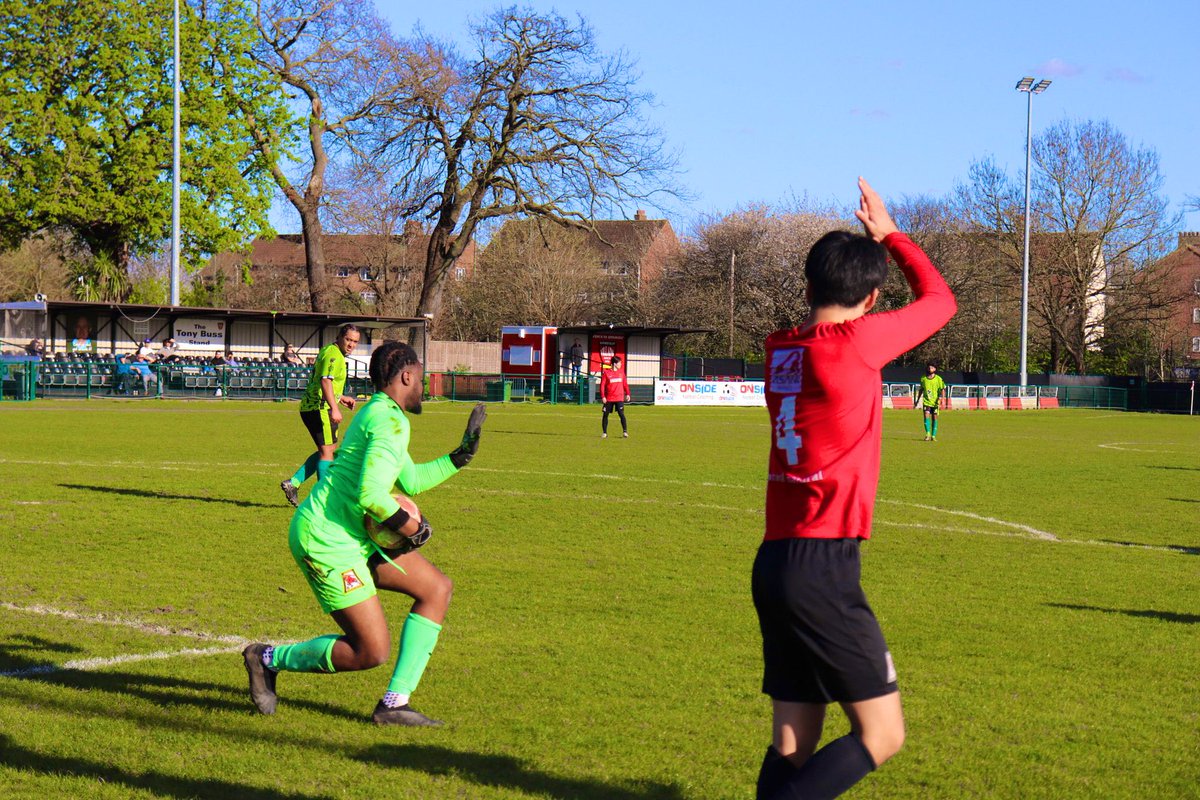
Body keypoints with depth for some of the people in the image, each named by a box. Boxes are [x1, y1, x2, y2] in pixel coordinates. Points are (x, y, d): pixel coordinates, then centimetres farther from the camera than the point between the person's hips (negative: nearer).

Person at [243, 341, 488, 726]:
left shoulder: (378, 414, 18)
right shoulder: (391, 421, -16)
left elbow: (410, 480, 30)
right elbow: (370, 494, -27)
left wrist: (461, 454, 24)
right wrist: (411, 527, -13)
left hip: (356, 537, 11)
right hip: (326, 541, -11)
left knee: (437, 588, 6)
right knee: (371, 653, -10)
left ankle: (394, 702, 5)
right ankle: (270, 659, 7)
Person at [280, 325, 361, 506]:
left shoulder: (327, 351, 19)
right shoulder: (334, 355, -13)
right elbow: (325, 381, -27)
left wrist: (340, 397, 30)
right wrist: (334, 408, -34)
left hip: (309, 406, 10)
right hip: (320, 408, -10)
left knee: (328, 449, 16)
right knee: (327, 451, -5)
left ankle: (293, 483, 12)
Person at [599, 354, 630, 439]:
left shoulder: (621, 372, 7)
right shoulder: (606, 373, -4)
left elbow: (625, 383, 13)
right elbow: (602, 385, -4)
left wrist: (627, 394, 6)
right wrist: (603, 396, -11)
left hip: (619, 398, 1)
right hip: (608, 398, -1)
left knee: (621, 414, -9)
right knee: (605, 415, 5)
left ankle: (625, 432, -6)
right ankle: (604, 433, 16)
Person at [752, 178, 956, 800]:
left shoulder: (779, 350, 9)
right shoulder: (857, 342, -11)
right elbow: (939, 299, 6)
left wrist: (869, 241, 28)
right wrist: (888, 234, 20)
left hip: (774, 563, 8)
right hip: (823, 567, -8)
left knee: (793, 743, 10)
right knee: (881, 735, -1)